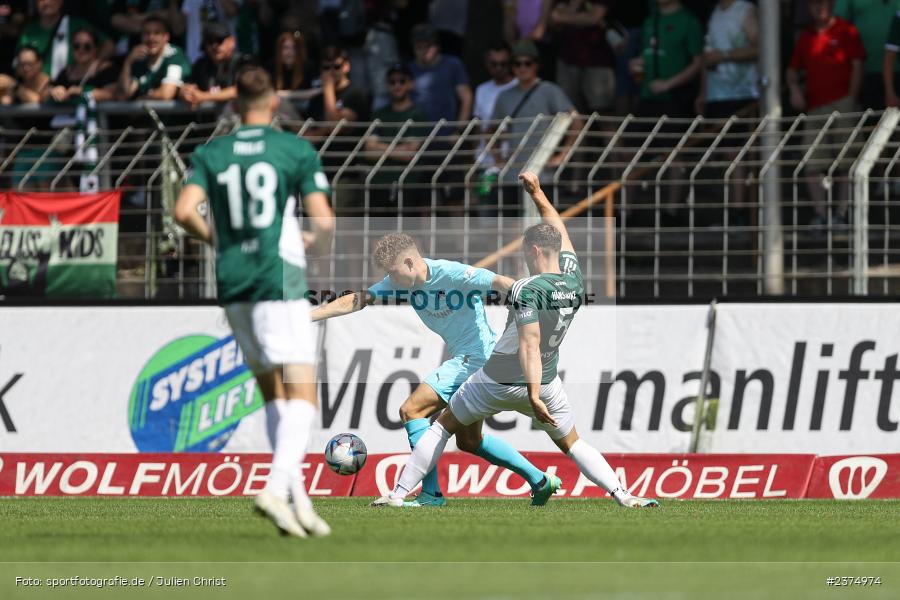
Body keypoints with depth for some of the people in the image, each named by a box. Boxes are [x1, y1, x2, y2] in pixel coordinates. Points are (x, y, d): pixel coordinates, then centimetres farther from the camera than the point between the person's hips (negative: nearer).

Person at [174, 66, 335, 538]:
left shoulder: (210, 153, 6)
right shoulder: (297, 150, -2)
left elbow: (184, 212, -5)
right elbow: (324, 221, -6)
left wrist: (212, 238, 14)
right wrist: (317, 242, 16)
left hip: (233, 285, 5)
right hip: (280, 278, -4)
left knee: (272, 391, 16)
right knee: (302, 394, -7)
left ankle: (298, 498, 11)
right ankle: (277, 487, -28)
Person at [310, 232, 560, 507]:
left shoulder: (452, 274, -21)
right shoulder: (403, 282, 3)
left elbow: (499, 282, -31)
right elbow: (354, 302, 6)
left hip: (475, 356, -10)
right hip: (463, 359, 10)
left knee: (411, 410, -14)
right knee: (468, 440, 18)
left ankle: (431, 494, -15)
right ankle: (539, 479, 24)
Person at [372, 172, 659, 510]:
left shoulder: (529, 290, -24)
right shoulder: (574, 279, -5)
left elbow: (530, 345, -32)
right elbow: (558, 231, 12)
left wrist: (532, 395, -38)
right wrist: (537, 194, 19)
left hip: (500, 380, -5)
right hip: (546, 381, 5)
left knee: (444, 426, 11)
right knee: (571, 443, 17)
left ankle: (398, 494, 11)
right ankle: (624, 496, 1)